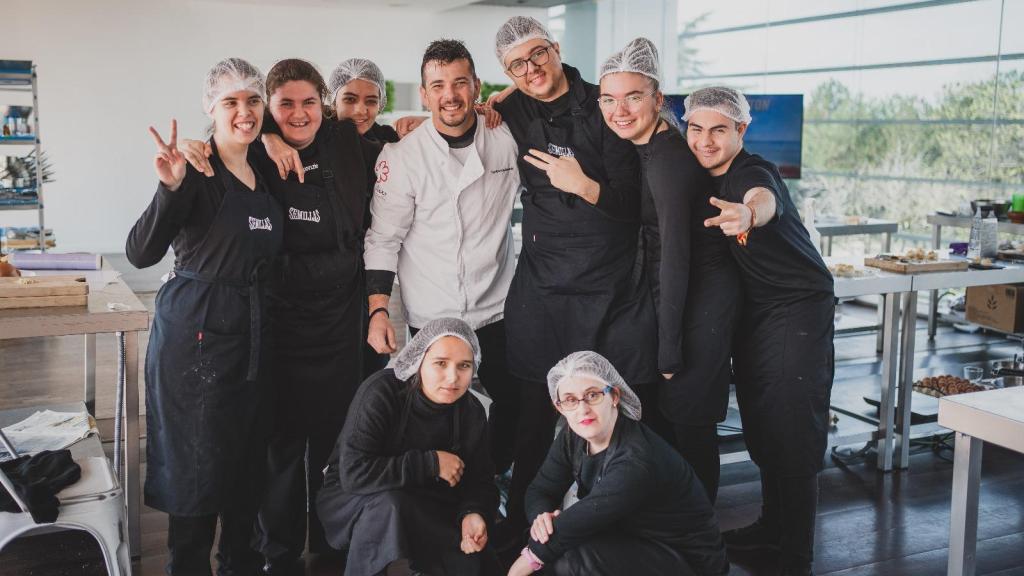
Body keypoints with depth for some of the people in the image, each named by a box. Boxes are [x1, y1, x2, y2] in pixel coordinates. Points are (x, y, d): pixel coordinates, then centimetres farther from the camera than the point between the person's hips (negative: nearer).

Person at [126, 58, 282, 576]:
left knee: (249, 459, 14)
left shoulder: (264, 173, 9)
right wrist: (170, 188, -36)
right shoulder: (195, 172, -11)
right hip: (197, 332, -7)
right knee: (198, 462, 1)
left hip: (252, 331, 7)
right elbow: (140, 254, -20)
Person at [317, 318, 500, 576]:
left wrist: (473, 513, -25)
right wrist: (431, 463, -30)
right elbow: (354, 473, -34)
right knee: (388, 504, -37)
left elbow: (480, 480, -1)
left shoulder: (472, 413, -8)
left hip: (423, 506, 5)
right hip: (354, 499, -5)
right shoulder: (380, 393, -26)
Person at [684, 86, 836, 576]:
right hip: (751, 310, 8)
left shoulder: (754, 173, -23)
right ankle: (772, 523, 36)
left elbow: (763, 200, -48)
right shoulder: (697, 175, 1)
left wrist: (748, 214, -69)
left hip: (799, 308, -8)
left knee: (791, 431, -8)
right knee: (758, 425, 17)